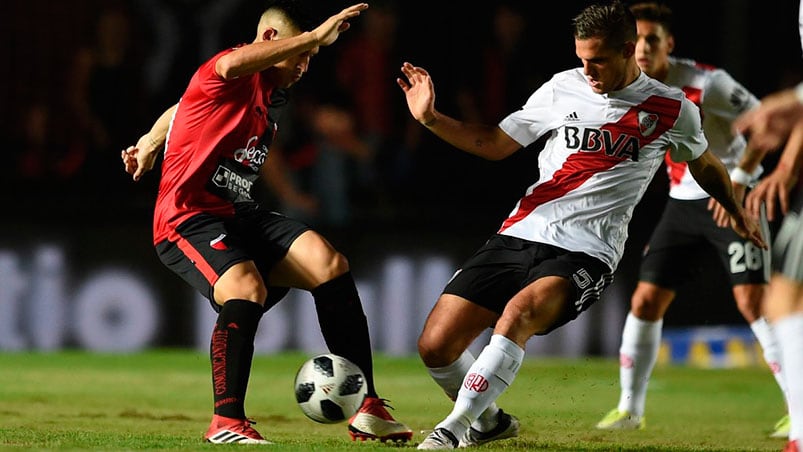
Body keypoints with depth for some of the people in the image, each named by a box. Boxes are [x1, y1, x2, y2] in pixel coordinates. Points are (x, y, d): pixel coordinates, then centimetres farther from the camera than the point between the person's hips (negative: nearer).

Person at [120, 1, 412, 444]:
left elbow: (181, 108, 32)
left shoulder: (272, 91, 17)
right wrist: (314, 37, -39)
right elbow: (232, 64, -39)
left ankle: (366, 408, -15)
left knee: (329, 262, -13)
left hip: (240, 216, 8)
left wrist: (151, 143, 45)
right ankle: (226, 421, -21)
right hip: (188, 219, -8)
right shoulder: (238, 76, -10)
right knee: (247, 288, -35)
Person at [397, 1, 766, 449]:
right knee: (436, 346, -8)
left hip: (585, 252, -3)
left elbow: (705, 164, 25)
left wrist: (738, 212, 35)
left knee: (519, 313, -36)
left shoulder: (673, 110, 4)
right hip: (518, 235, 3)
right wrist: (431, 118, 5)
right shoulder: (563, 88, 8)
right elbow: (495, 143, 17)